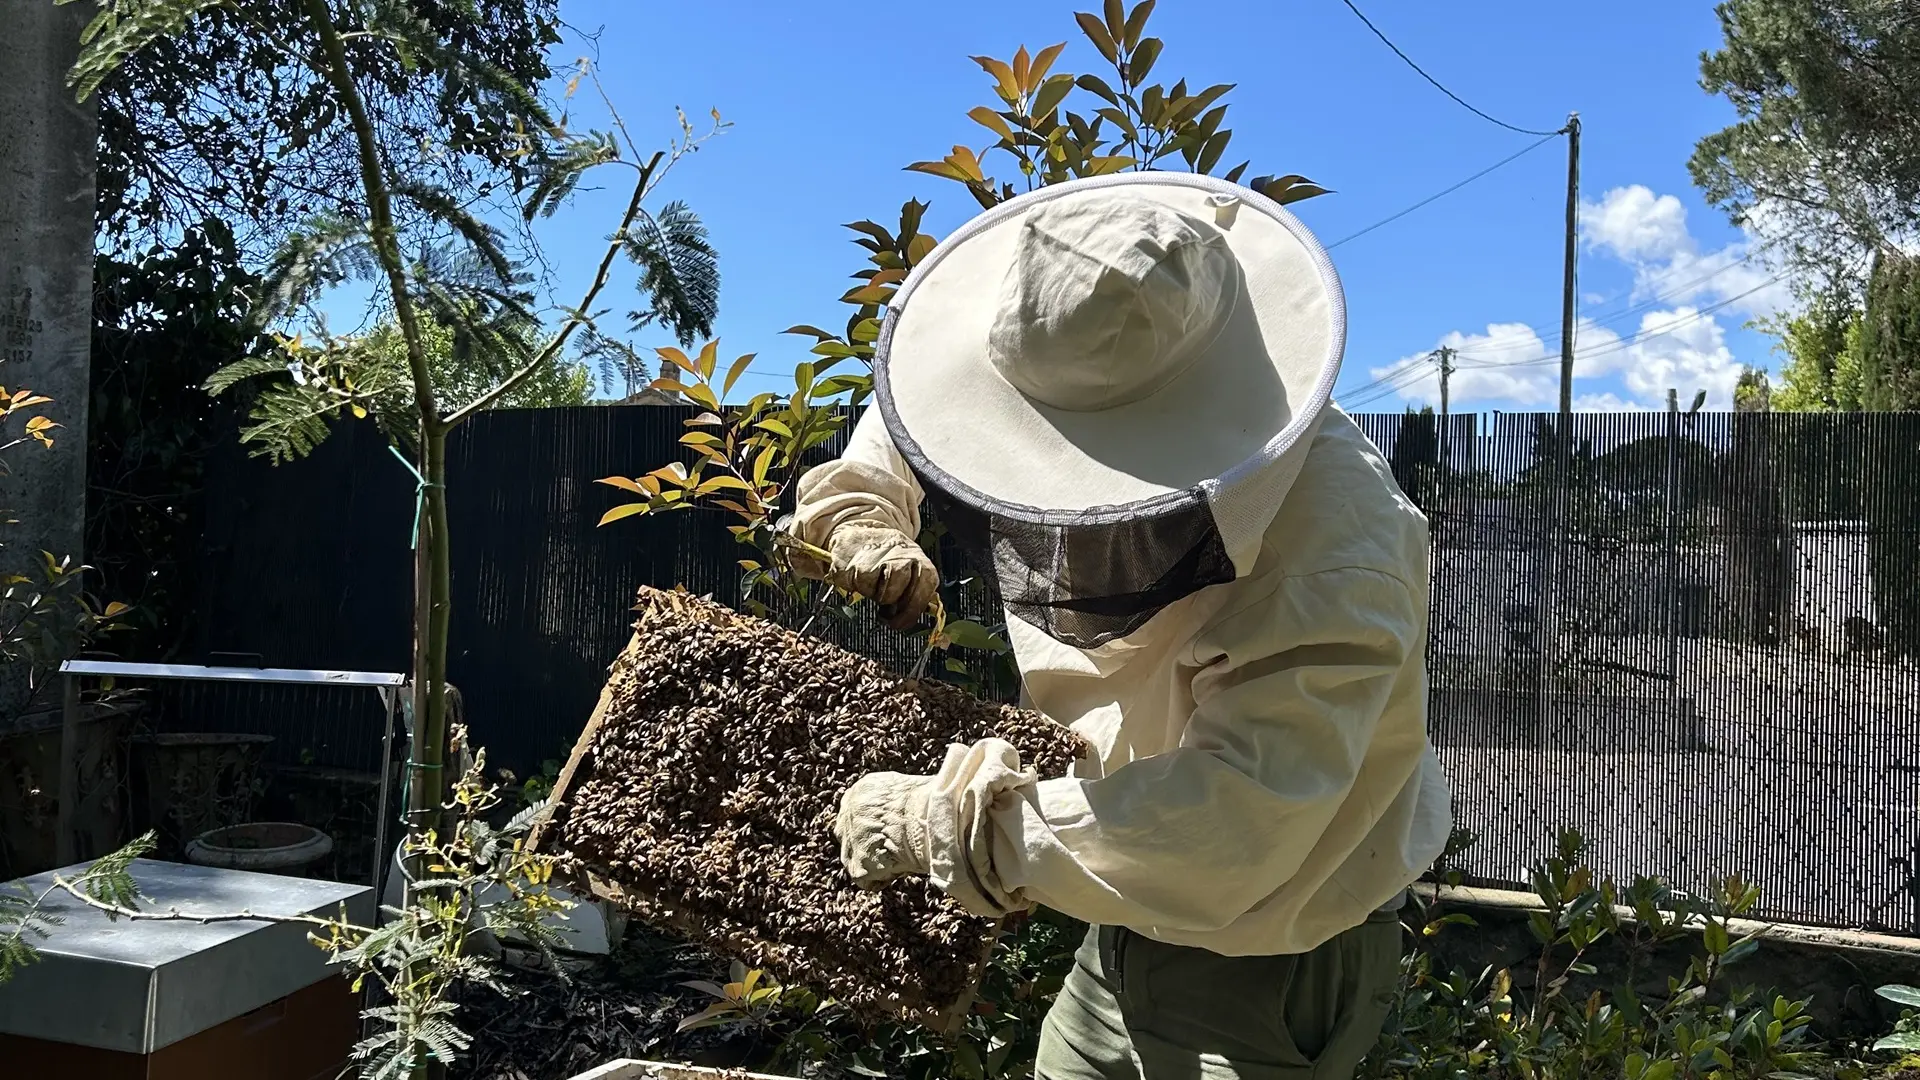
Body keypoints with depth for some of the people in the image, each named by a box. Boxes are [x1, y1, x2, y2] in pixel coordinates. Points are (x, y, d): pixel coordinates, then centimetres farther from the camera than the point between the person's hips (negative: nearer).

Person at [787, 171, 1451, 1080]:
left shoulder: (1335, 561, -34)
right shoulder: (1092, 406, -11)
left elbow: (1224, 831, -42)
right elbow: (944, 383, 9)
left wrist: (940, 823, -37)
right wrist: (867, 514, -9)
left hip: (1270, 968, -6)